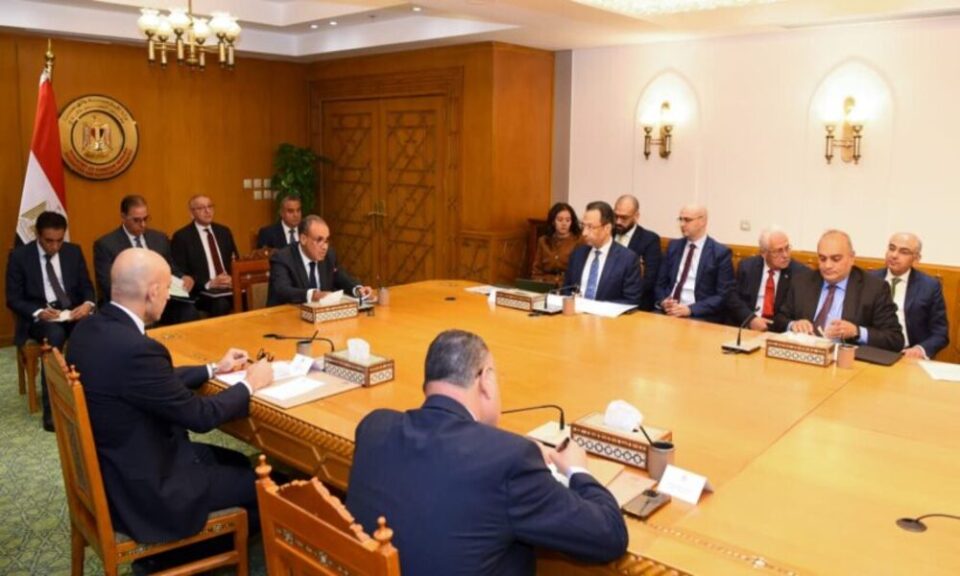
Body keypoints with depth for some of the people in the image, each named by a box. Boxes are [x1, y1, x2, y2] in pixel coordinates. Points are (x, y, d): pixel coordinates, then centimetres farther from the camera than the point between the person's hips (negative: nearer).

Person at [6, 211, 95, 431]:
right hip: (38, 317, -3)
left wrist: (88, 304, -16)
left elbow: (87, 288, 8)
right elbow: (13, 299, -4)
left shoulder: (74, 252, 5)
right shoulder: (19, 256, -3)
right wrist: (38, 312, -23)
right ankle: (51, 409, -33)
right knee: (55, 335, -37)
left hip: (72, 312, 3)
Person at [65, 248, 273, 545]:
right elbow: (199, 415, -21)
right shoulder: (135, 349, -32)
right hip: (144, 486, -9)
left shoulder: (90, 329, -3)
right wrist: (250, 383, -5)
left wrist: (214, 369, 15)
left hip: (111, 467, 9)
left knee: (238, 463, 20)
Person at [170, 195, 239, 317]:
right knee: (221, 305, -35)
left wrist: (232, 278, -7)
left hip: (229, 285, 4)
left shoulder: (224, 231, 16)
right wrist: (209, 283, -18)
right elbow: (180, 273, -5)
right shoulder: (181, 236, 1)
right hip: (202, 291, -4)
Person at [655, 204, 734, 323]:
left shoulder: (721, 253, -1)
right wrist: (663, 302, -7)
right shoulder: (673, 246, 12)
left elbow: (724, 296, -6)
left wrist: (690, 309, -16)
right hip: (668, 310, 3)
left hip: (700, 316, -3)